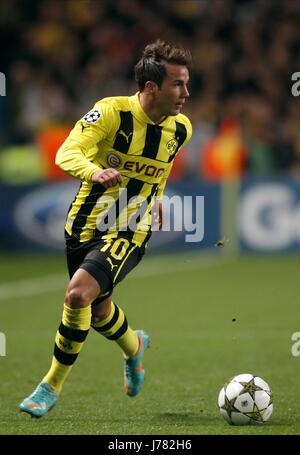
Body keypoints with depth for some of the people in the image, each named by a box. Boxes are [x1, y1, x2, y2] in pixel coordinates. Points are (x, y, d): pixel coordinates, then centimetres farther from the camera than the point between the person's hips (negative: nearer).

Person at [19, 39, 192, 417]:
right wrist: (93, 171, -46)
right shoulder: (112, 111, -16)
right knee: (98, 309, 16)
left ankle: (52, 386, -7)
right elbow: (67, 153, -27)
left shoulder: (180, 128, -3)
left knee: (79, 293, -23)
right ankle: (134, 347, 53)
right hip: (85, 224, 0)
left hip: (129, 233, 0)